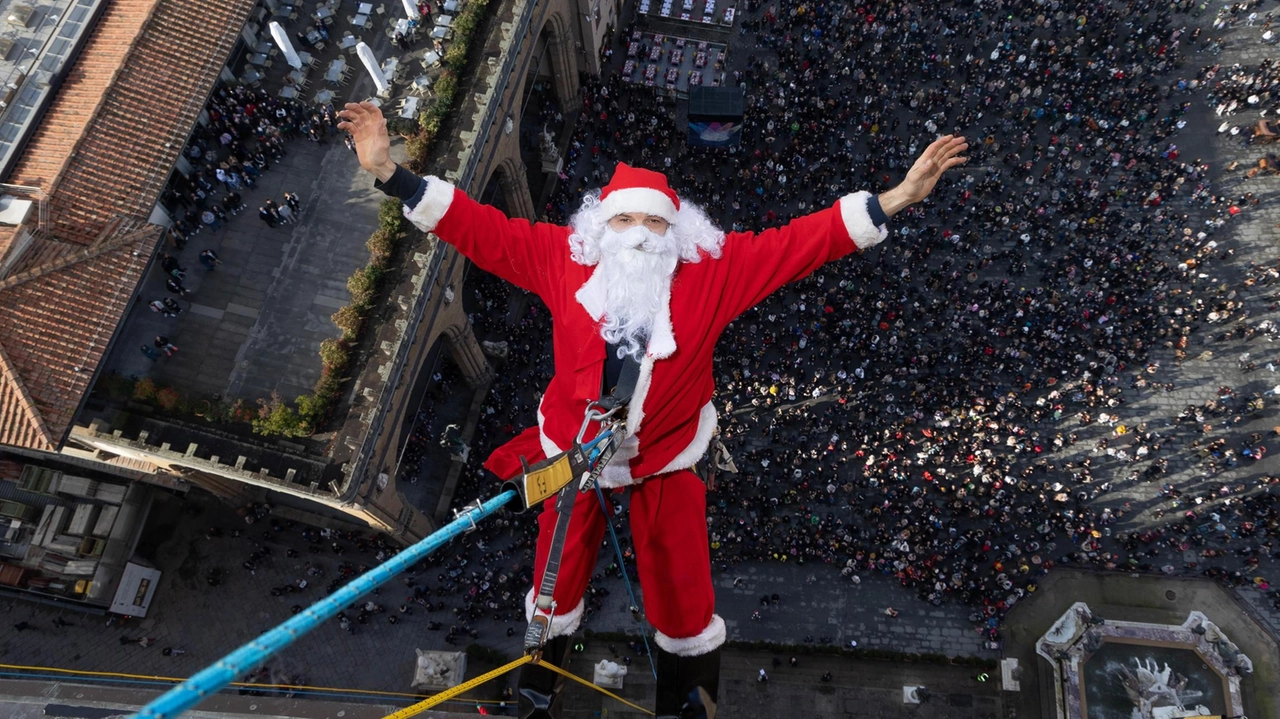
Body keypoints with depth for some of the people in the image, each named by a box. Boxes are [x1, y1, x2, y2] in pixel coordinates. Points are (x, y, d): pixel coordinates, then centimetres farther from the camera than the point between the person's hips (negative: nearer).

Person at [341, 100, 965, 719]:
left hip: (666, 464, -1)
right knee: (557, 580, 25)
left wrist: (897, 198, -21)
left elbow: (802, 242, -16)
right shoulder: (563, 257, -12)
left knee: (681, 594, 16)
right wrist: (390, 174, -17)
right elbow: (479, 228, -11)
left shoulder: (714, 270, -14)